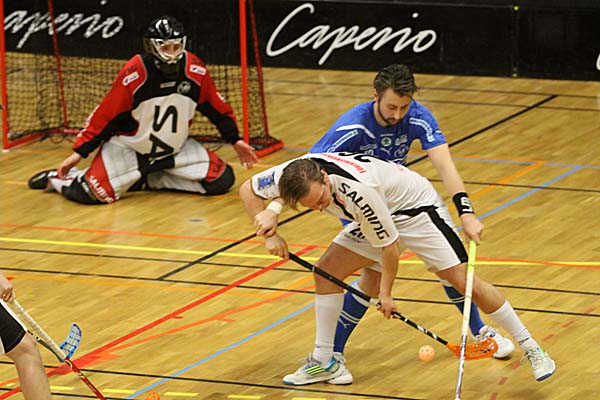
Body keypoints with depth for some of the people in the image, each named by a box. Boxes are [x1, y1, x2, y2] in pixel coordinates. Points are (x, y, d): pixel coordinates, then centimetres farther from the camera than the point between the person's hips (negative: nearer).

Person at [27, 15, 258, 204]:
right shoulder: (133, 75, -22)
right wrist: (79, 152, -15)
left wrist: (235, 140, 10)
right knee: (92, 193, -24)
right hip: (128, 147, -5)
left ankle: (149, 180, 6)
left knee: (221, 180, -9)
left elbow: (216, 108, 4)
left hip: (176, 149, 5)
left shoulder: (195, 71, -11)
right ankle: (58, 179, 14)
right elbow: (104, 115, -16)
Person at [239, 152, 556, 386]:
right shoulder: (295, 172, -24)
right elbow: (247, 189, -5)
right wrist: (271, 235, -14)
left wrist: (386, 293, -15)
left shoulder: (358, 190, -41)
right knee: (326, 272, -2)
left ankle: (531, 349, 0)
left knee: (464, 281, -11)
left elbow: (390, 245, -28)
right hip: (378, 214, 7)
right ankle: (323, 362, 11)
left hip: (417, 208, -7)